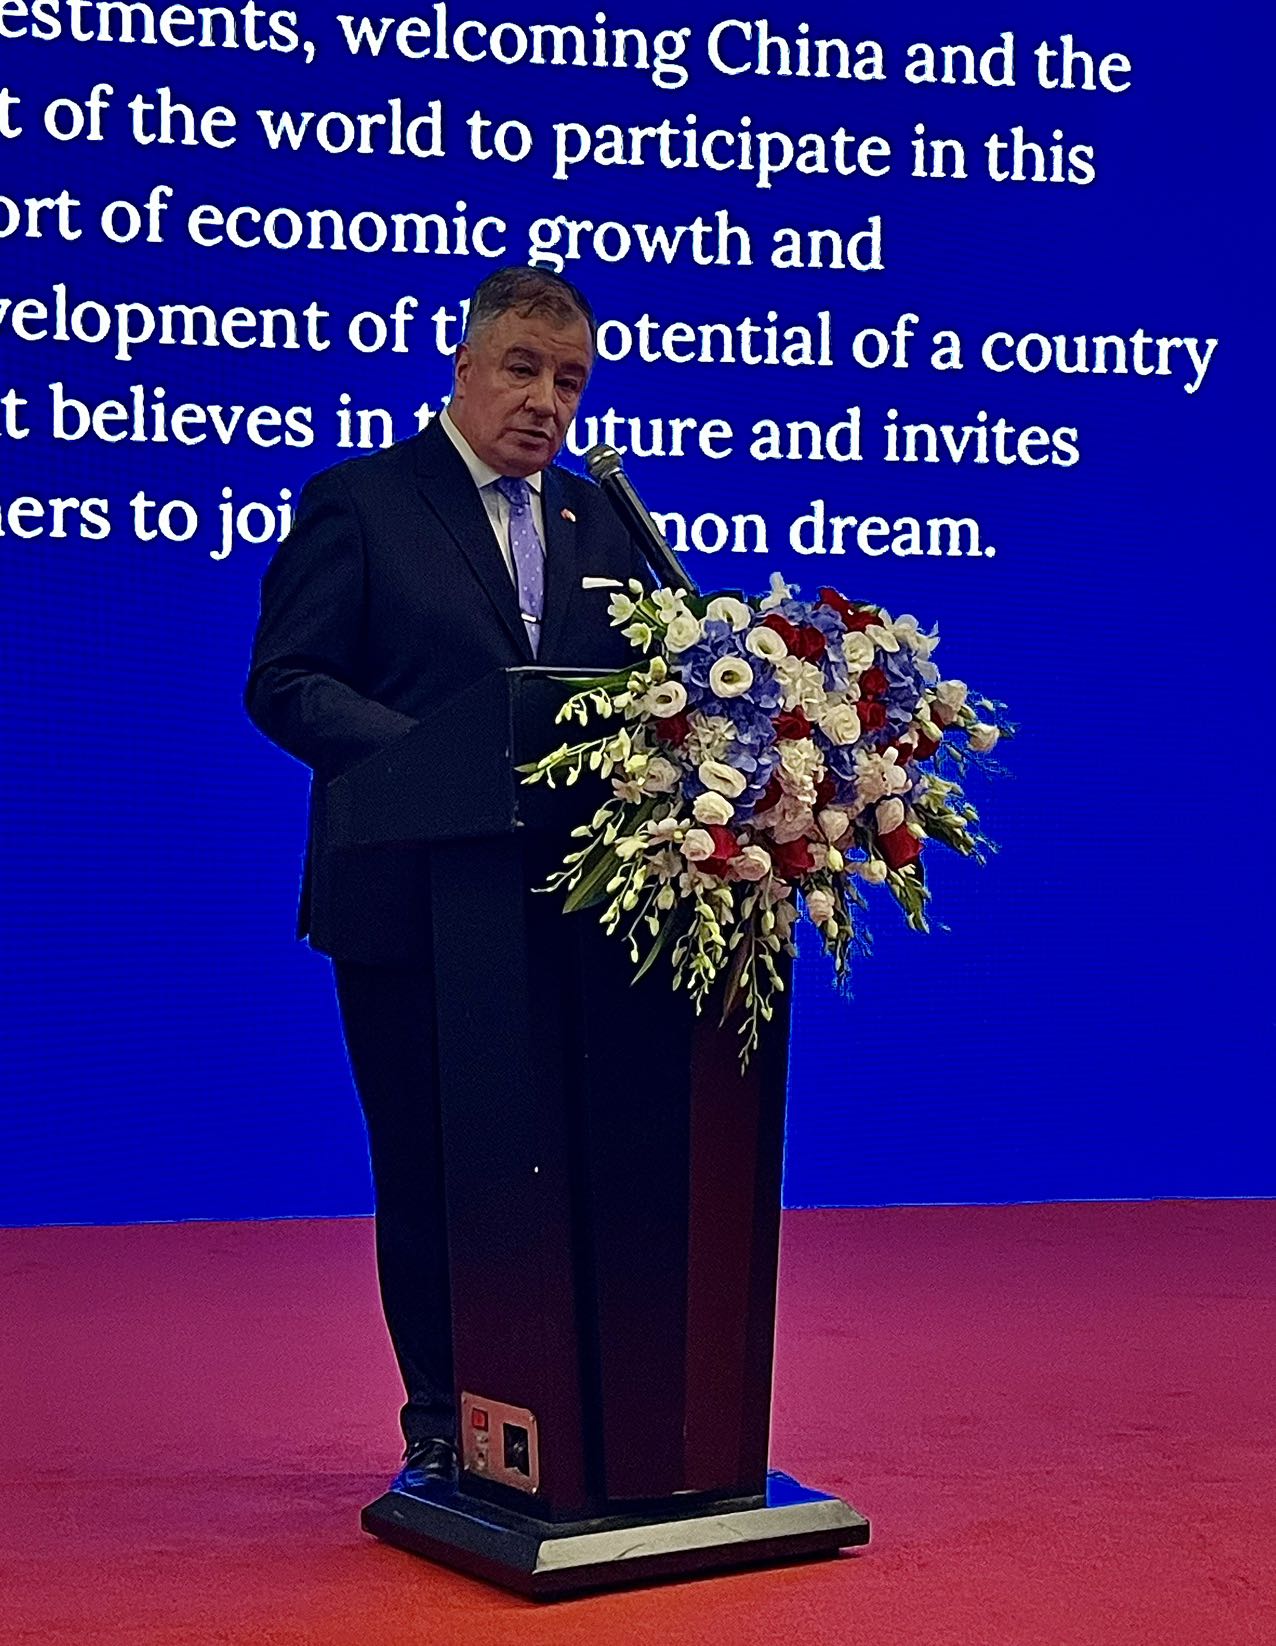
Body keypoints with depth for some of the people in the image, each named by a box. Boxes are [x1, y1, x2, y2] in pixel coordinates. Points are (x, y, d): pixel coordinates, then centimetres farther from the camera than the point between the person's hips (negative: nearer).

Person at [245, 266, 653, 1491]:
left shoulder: (602, 522, 16)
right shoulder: (356, 503, 0)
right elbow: (284, 682, -7)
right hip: (410, 902, -4)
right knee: (428, 1166, 5)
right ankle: (443, 1426, 18)